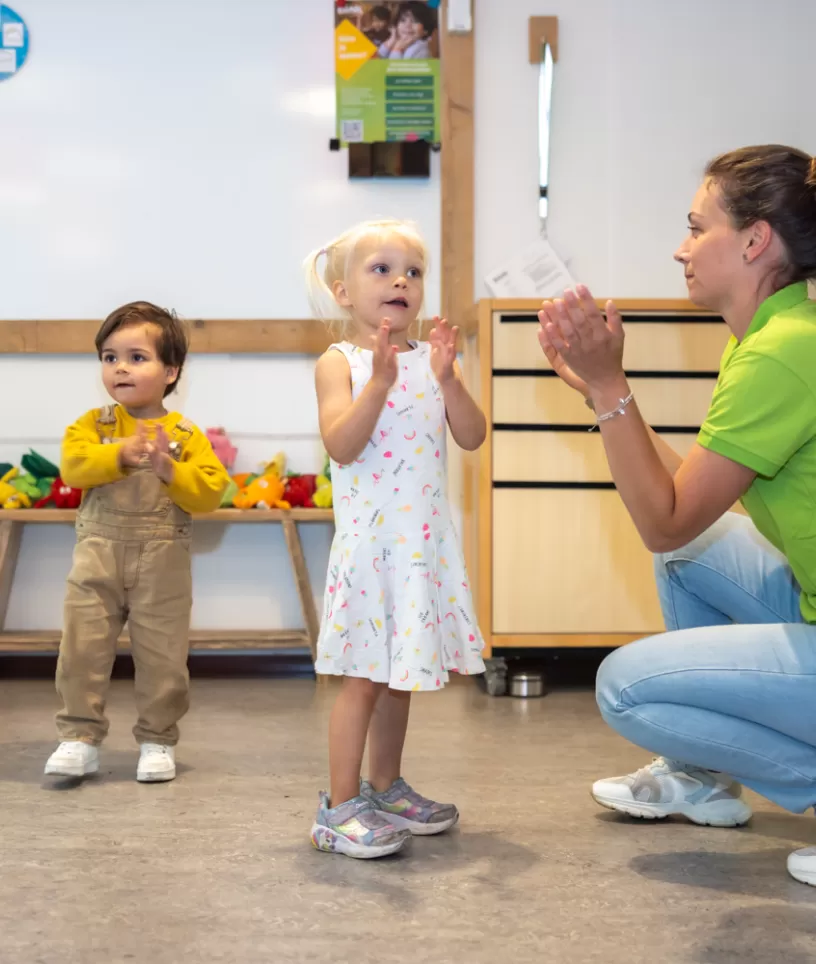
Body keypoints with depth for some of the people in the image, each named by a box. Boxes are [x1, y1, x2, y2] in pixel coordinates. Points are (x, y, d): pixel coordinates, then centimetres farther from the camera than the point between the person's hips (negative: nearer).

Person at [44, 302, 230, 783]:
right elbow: (73, 465, -12)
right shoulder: (93, 424, 5)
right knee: (83, 648, 2)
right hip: (99, 553, 1)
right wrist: (121, 454, -24)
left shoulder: (185, 435, 1)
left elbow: (211, 491, -8)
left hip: (163, 562, -1)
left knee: (162, 657, 5)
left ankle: (157, 741, 19)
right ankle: (81, 737, 14)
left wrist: (170, 468, -22)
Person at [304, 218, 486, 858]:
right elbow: (342, 446, -18)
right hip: (369, 538, -5)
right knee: (365, 676, -4)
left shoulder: (430, 361, 8)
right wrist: (380, 381, -27)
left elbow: (473, 438, -1)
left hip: (425, 541, 5)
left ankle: (387, 788, 29)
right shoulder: (340, 363, -5)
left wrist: (447, 379, -15)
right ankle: (342, 806, 6)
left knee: (400, 673, 15)